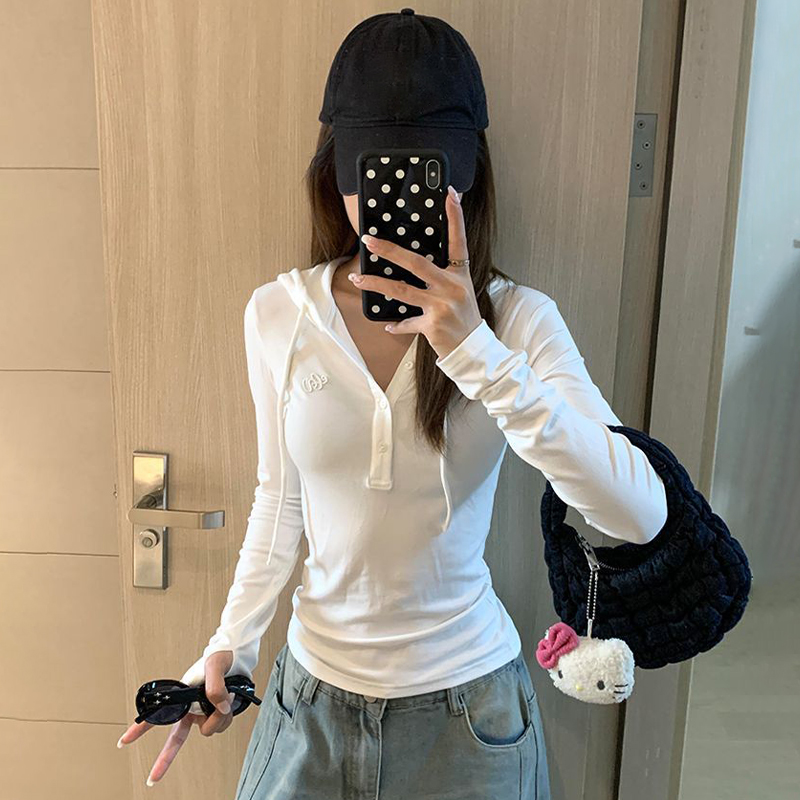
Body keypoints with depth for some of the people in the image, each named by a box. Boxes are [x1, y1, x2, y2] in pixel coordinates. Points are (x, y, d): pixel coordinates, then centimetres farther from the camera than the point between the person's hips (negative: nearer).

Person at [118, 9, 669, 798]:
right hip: (314, 684, 2)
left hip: (467, 701, -1)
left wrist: (476, 351, -35)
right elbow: (279, 496, 4)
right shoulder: (276, 314, -9)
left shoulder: (516, 319, -16)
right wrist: (229, 645, -1)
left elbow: (640, 513, -27)